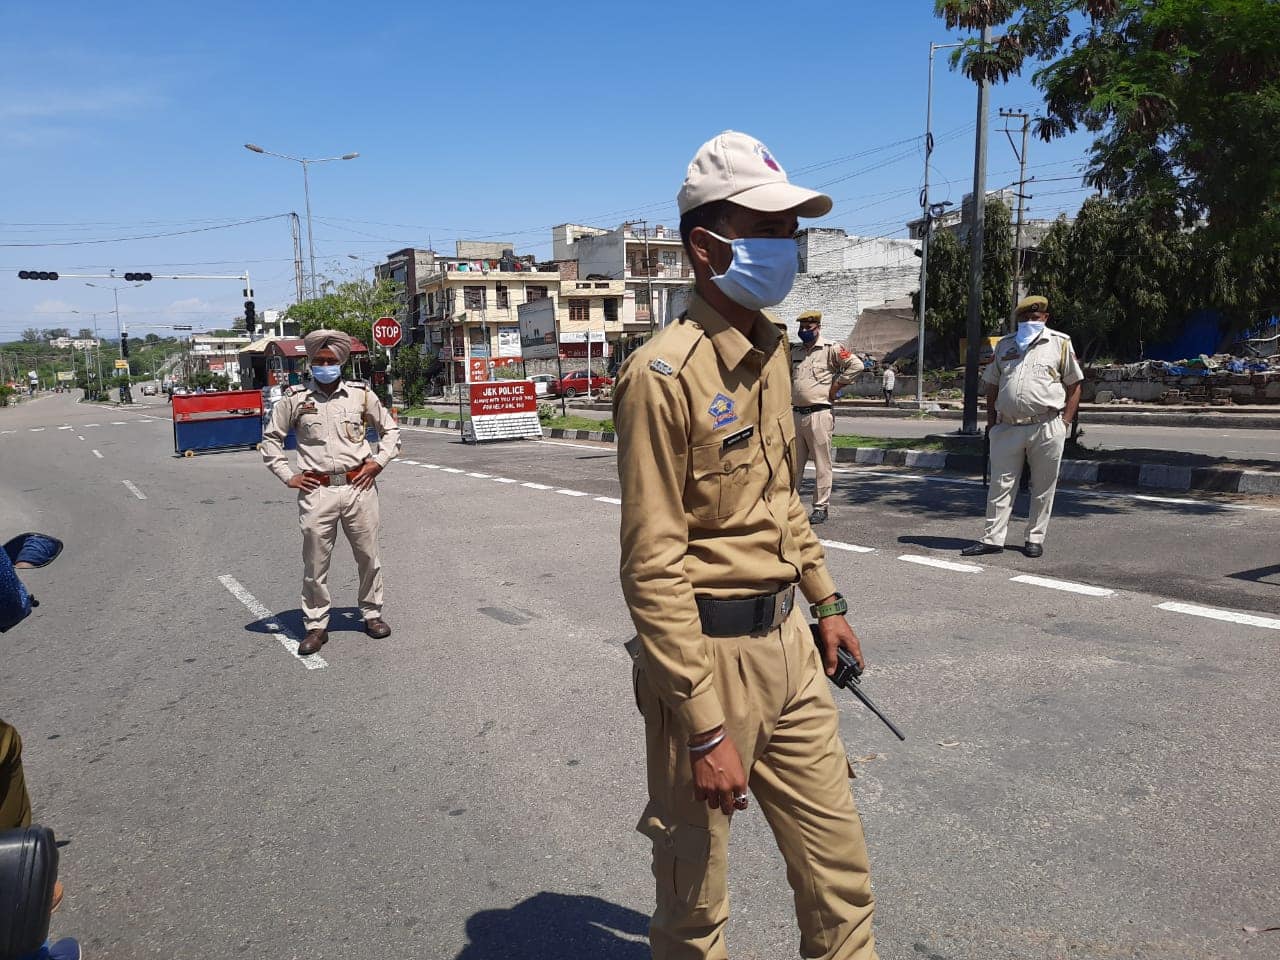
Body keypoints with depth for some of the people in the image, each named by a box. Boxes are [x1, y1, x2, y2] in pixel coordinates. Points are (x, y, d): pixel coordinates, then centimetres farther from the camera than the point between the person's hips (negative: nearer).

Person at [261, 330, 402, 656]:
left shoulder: (361, 394, 5)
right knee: (315, 561, 3)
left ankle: (372, 613, 26)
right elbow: (271, 437, 11)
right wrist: (287, 476, 4)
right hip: (316, 492, -1)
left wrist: (379, 461, 3)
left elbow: (390, 429, 16)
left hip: (359, 487, 1)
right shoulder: (296, 398, 2)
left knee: (368, 555, 9)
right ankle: (315, 626, 14)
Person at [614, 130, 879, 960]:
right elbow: (653, 570, -20)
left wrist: (826, 599, 18)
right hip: (710, 652, -7)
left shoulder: (771, 349, 7)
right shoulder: (665, 374, -19)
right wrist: (705, 729, -19)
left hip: (787, 642, 8)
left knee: (839, 870, 19)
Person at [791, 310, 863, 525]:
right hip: (796, 414, 6)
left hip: (819, 415, -6)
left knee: (822, 464, 0)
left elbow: (856, 364, -13)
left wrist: (836, 385, -10)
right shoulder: (795, 352, 16)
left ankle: (821, 508, 5)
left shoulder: (830, 349, -4)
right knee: (793, 463, 10)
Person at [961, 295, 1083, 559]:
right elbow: (991, 385, 18)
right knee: (1001, 485, 2)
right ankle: (993, 538, 7)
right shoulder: (1004, 345, 15)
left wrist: (1065, 422, -2)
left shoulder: (1060, 343, 6)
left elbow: (1074, 385, 7)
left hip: (1047, 429, -2)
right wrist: (992, 422, 9)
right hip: (1007, 428, 2)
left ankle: (1035, 539, 15)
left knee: (1043, 487, 5)